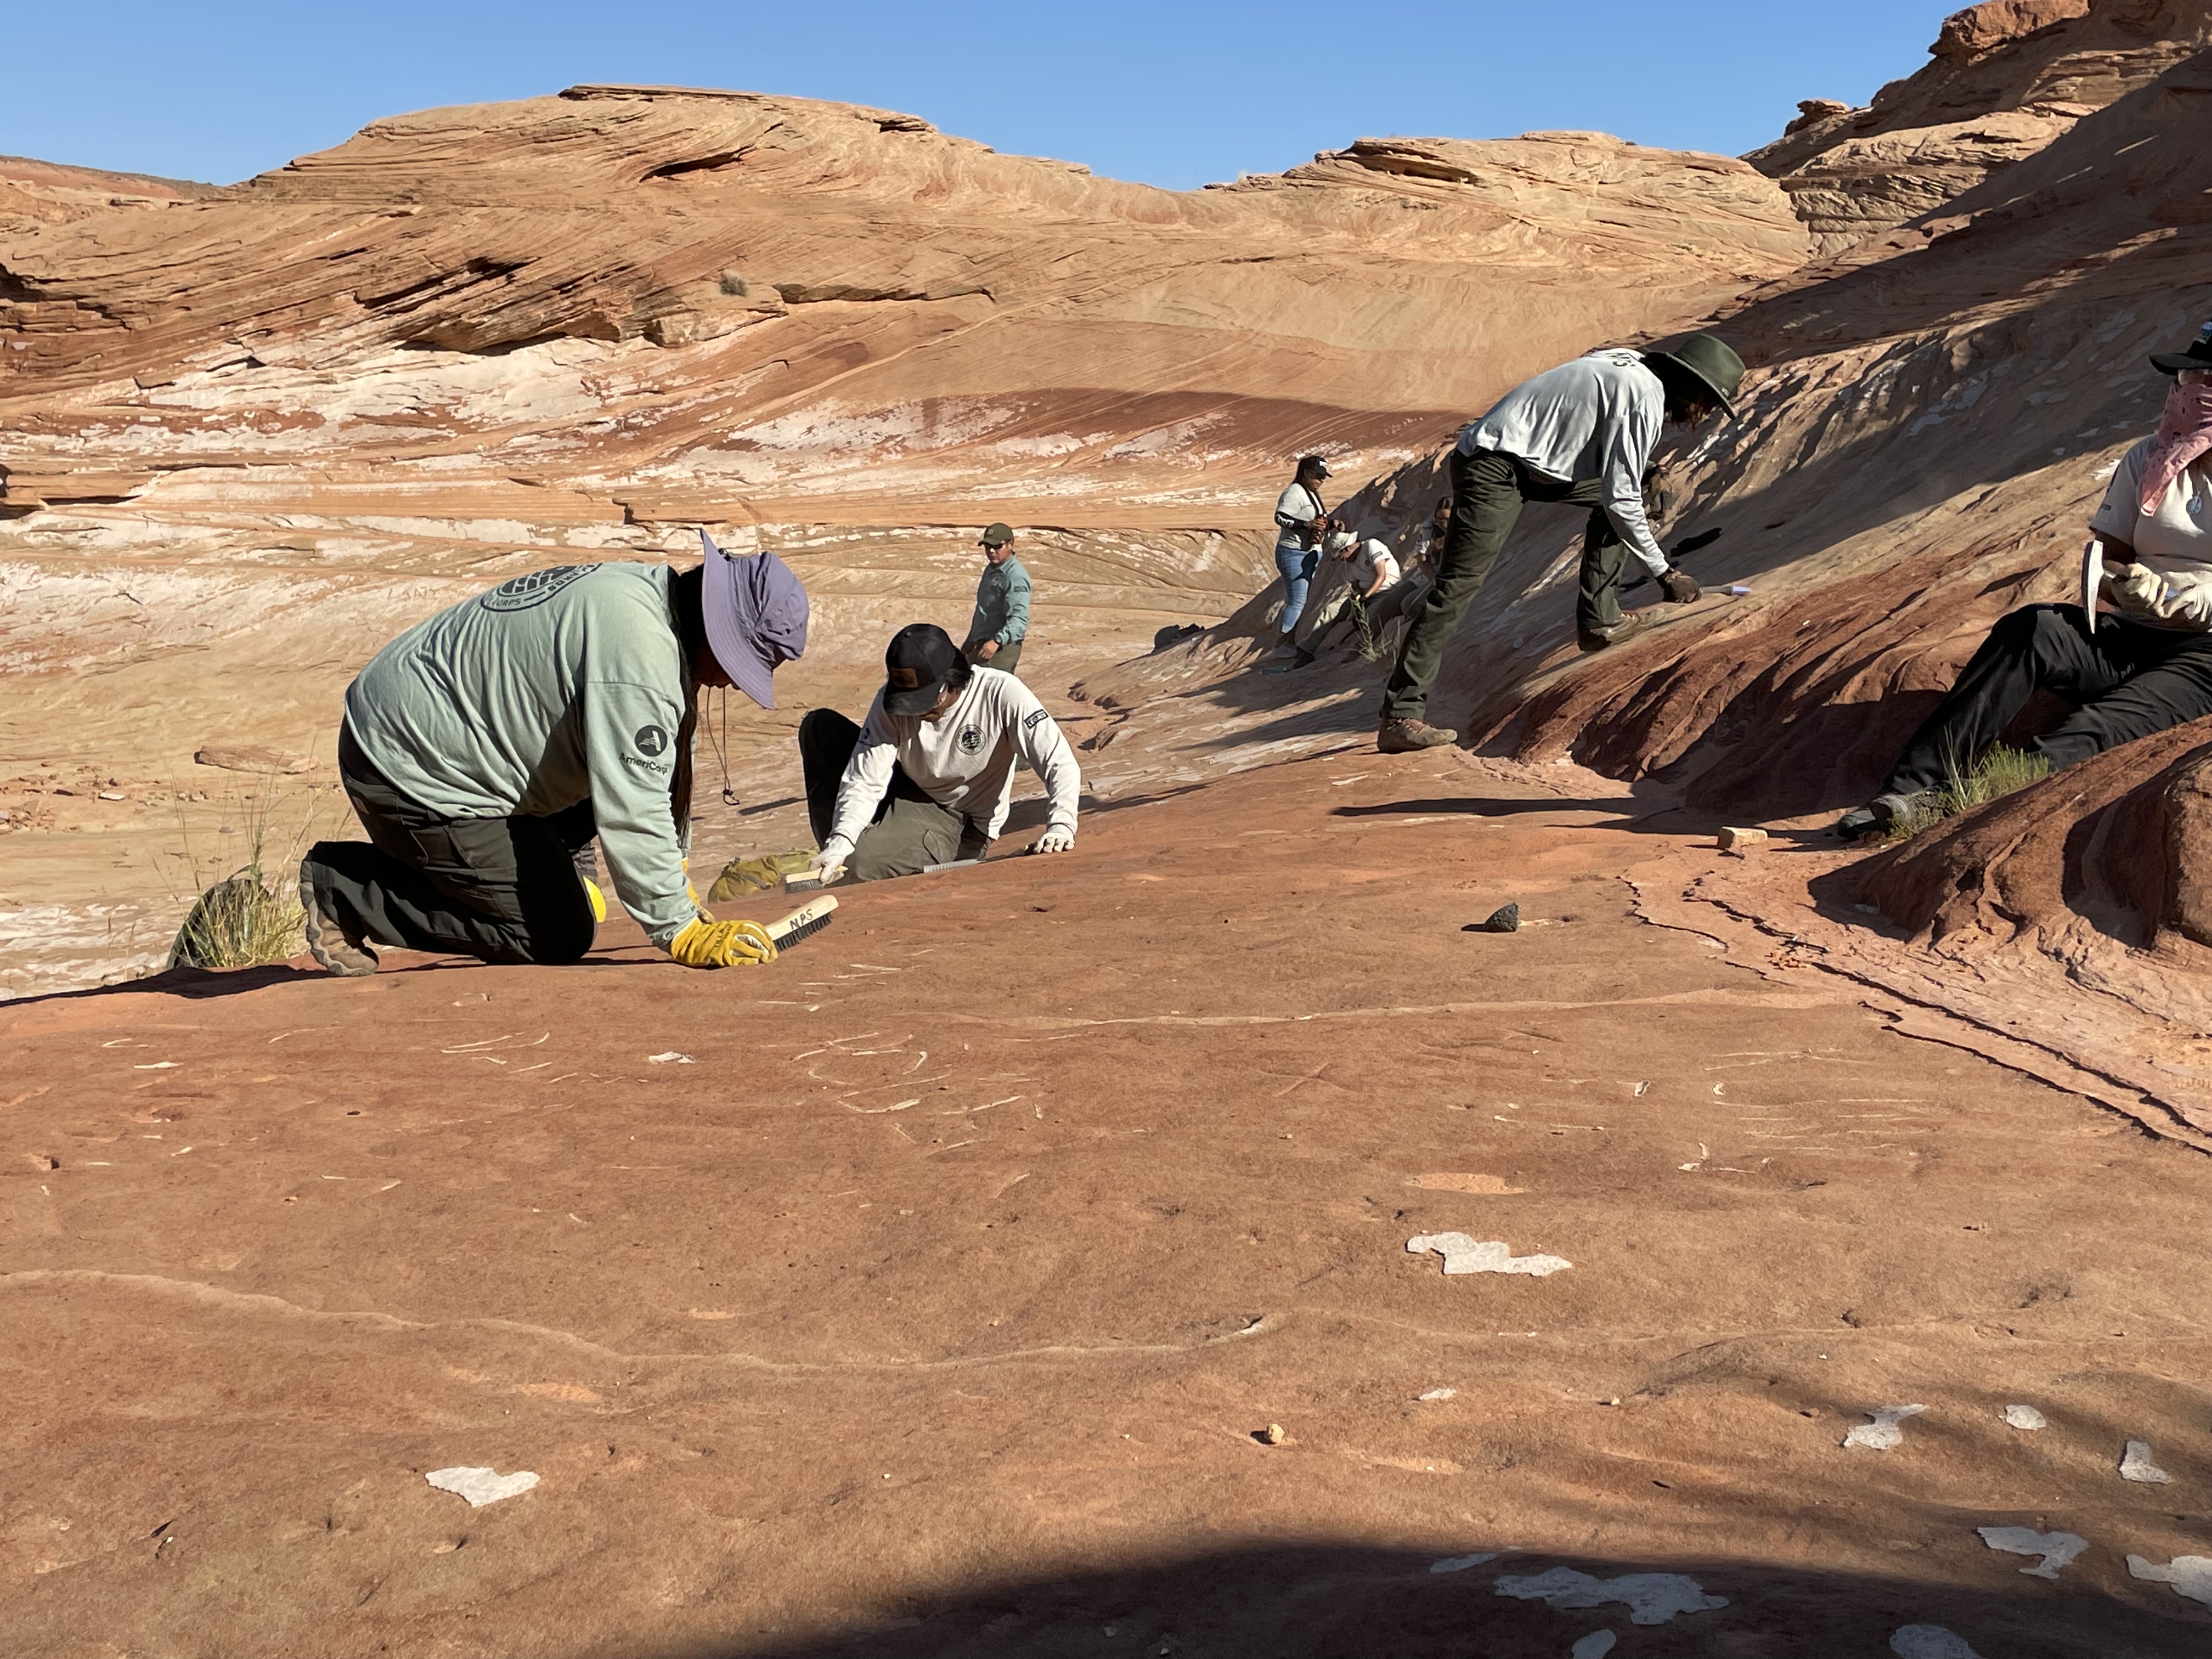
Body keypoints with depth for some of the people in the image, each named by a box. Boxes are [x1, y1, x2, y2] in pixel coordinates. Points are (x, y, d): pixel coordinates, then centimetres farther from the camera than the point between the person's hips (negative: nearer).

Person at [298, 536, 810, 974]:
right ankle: (343, 892, -1)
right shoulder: (637, 650, -28)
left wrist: (672, 875, 16)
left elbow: (662, 770, 12)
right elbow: (631, 811, -28)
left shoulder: (648, 590, 3)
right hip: (410, 771, -10)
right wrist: (680, 933, -21)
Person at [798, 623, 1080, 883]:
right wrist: (838, 846, -34)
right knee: (820, 725, -11)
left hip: (964, 826, -5)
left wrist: (1061, 826, -45)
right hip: (909, 794, 5)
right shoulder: (892, 701, -16)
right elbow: (864, 782, -19)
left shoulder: (1000, 693, -26)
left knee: (861, 862, -31)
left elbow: (1059, 761, -28)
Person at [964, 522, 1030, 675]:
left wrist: (997, 641, -39)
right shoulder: (990, 570, 17)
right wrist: (971, 641, 30)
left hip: (1002, 648, -10)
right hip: (982, 645, 10)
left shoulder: (1016, 576, -16)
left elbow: (1019, 619, -26)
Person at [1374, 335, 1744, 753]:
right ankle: (1399, 718, -16)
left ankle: (1598, 618, 13)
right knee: (1458, 586, -14)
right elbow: (1621, 500, -16)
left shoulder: (1636, 366, 12)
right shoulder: (1647, 398, -15)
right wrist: (1664, 571, -8)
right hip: (1495, 470, -10)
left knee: (1618, 491, 16)